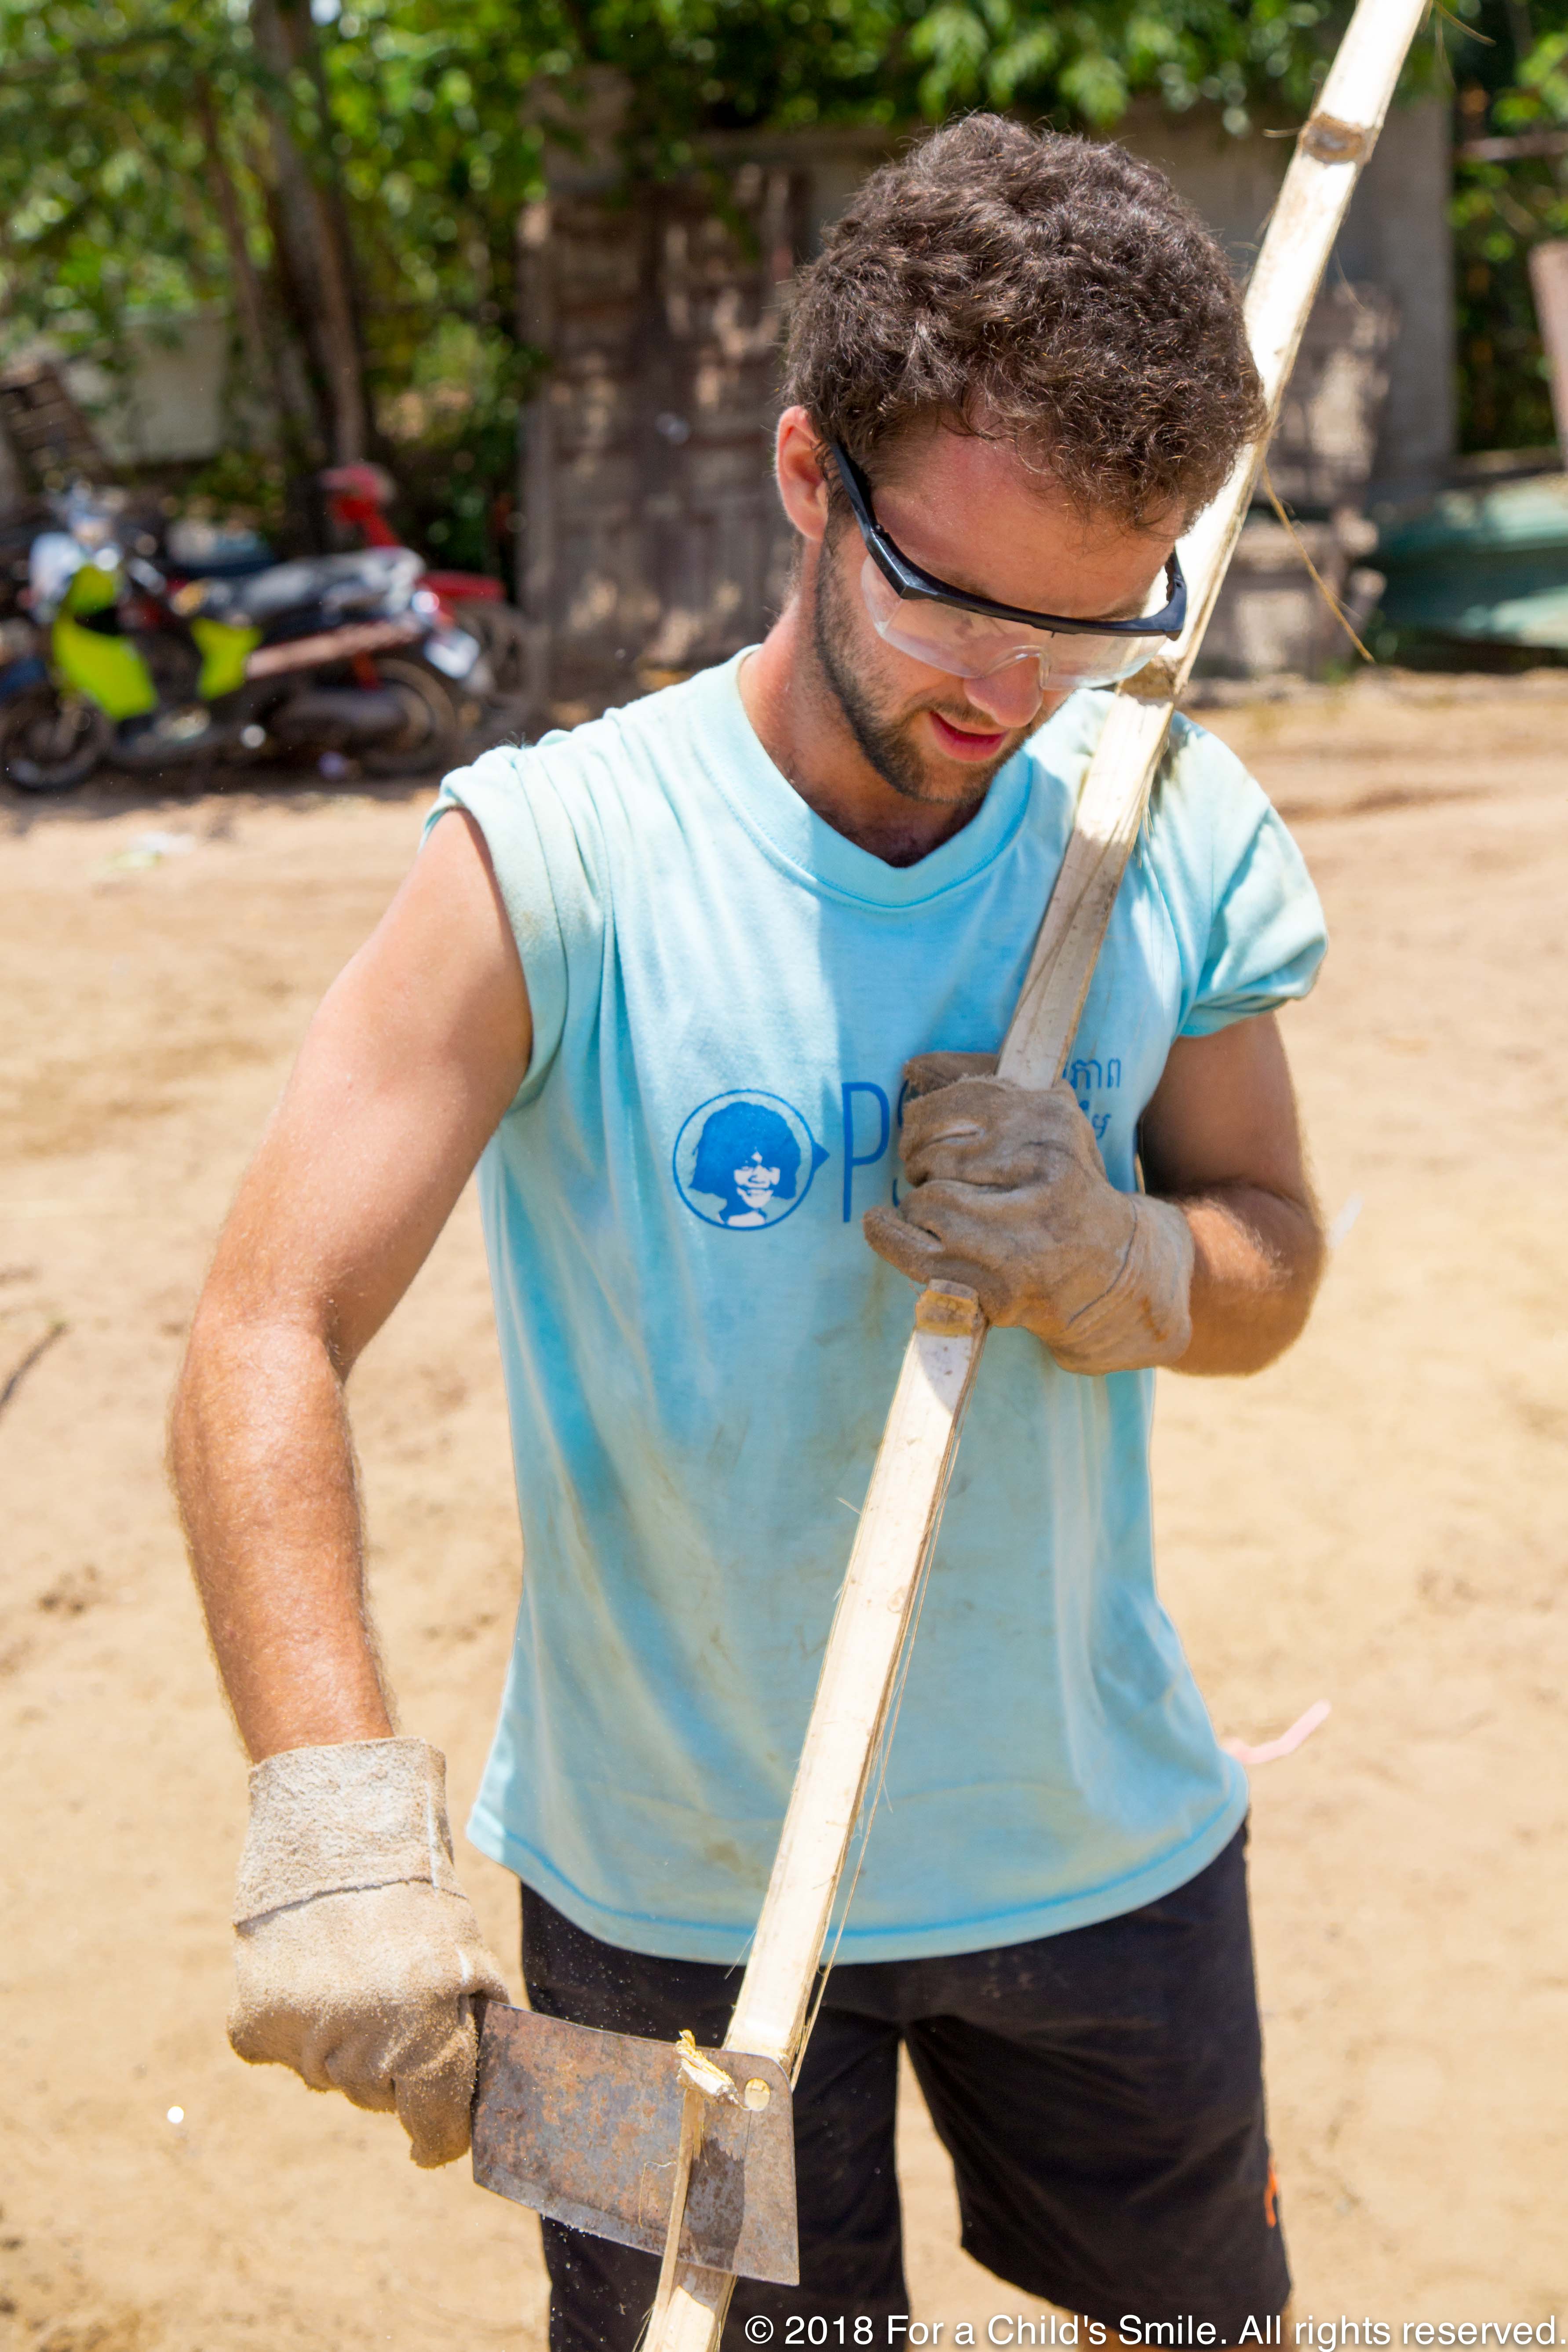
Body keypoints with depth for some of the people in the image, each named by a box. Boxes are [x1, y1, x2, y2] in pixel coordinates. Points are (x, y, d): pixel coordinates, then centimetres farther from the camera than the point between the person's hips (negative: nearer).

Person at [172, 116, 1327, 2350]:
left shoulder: (1180, 839, -7)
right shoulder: (554, 865, -20)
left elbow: (1272, 1262, 4)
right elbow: (265, 1345, -23)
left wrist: (1112, 1267, -20)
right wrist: (339, 1813, -36)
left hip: (1108, 1843, 4)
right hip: (669, 1888, -3)